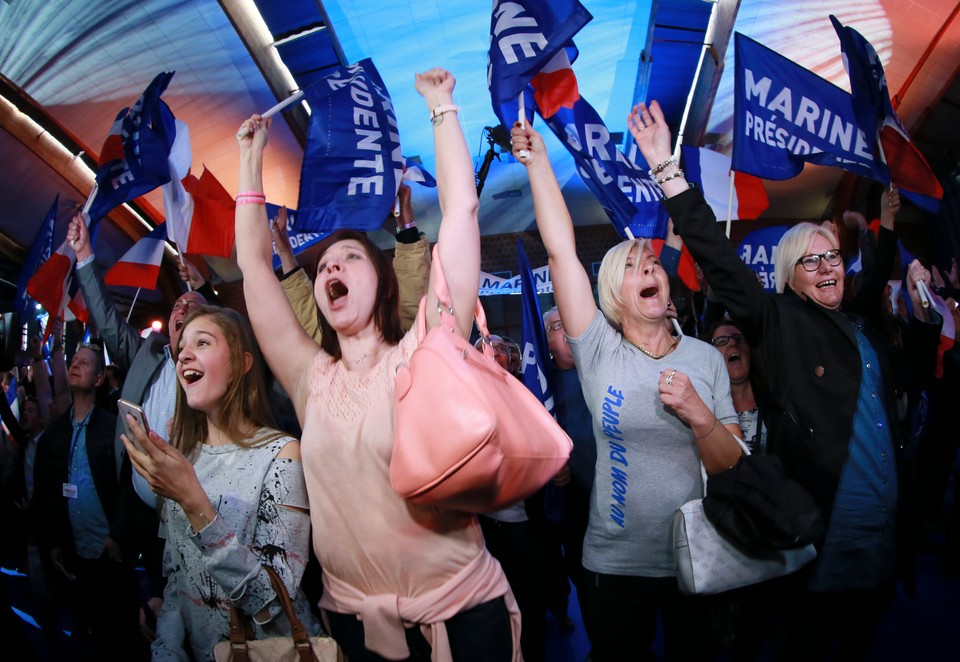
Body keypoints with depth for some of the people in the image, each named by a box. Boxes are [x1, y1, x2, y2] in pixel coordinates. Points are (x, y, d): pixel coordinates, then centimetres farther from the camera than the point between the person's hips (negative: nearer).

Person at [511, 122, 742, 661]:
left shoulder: (705, 358, -1)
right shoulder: (599, 352, -8)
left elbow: (730, 466, -2)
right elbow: (561, 251, -17)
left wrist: (697, 414, -21)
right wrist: (538, 160, -19)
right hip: (616, 562, -1)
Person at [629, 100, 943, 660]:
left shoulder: (865, 327, 11)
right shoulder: (779, 323, -8)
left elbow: (921, 371, 30)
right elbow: (720, 261, -18)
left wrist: (922, 306, 19)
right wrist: (668, 170, -23)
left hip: (883, 530, 6)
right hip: (820, 530, -6)